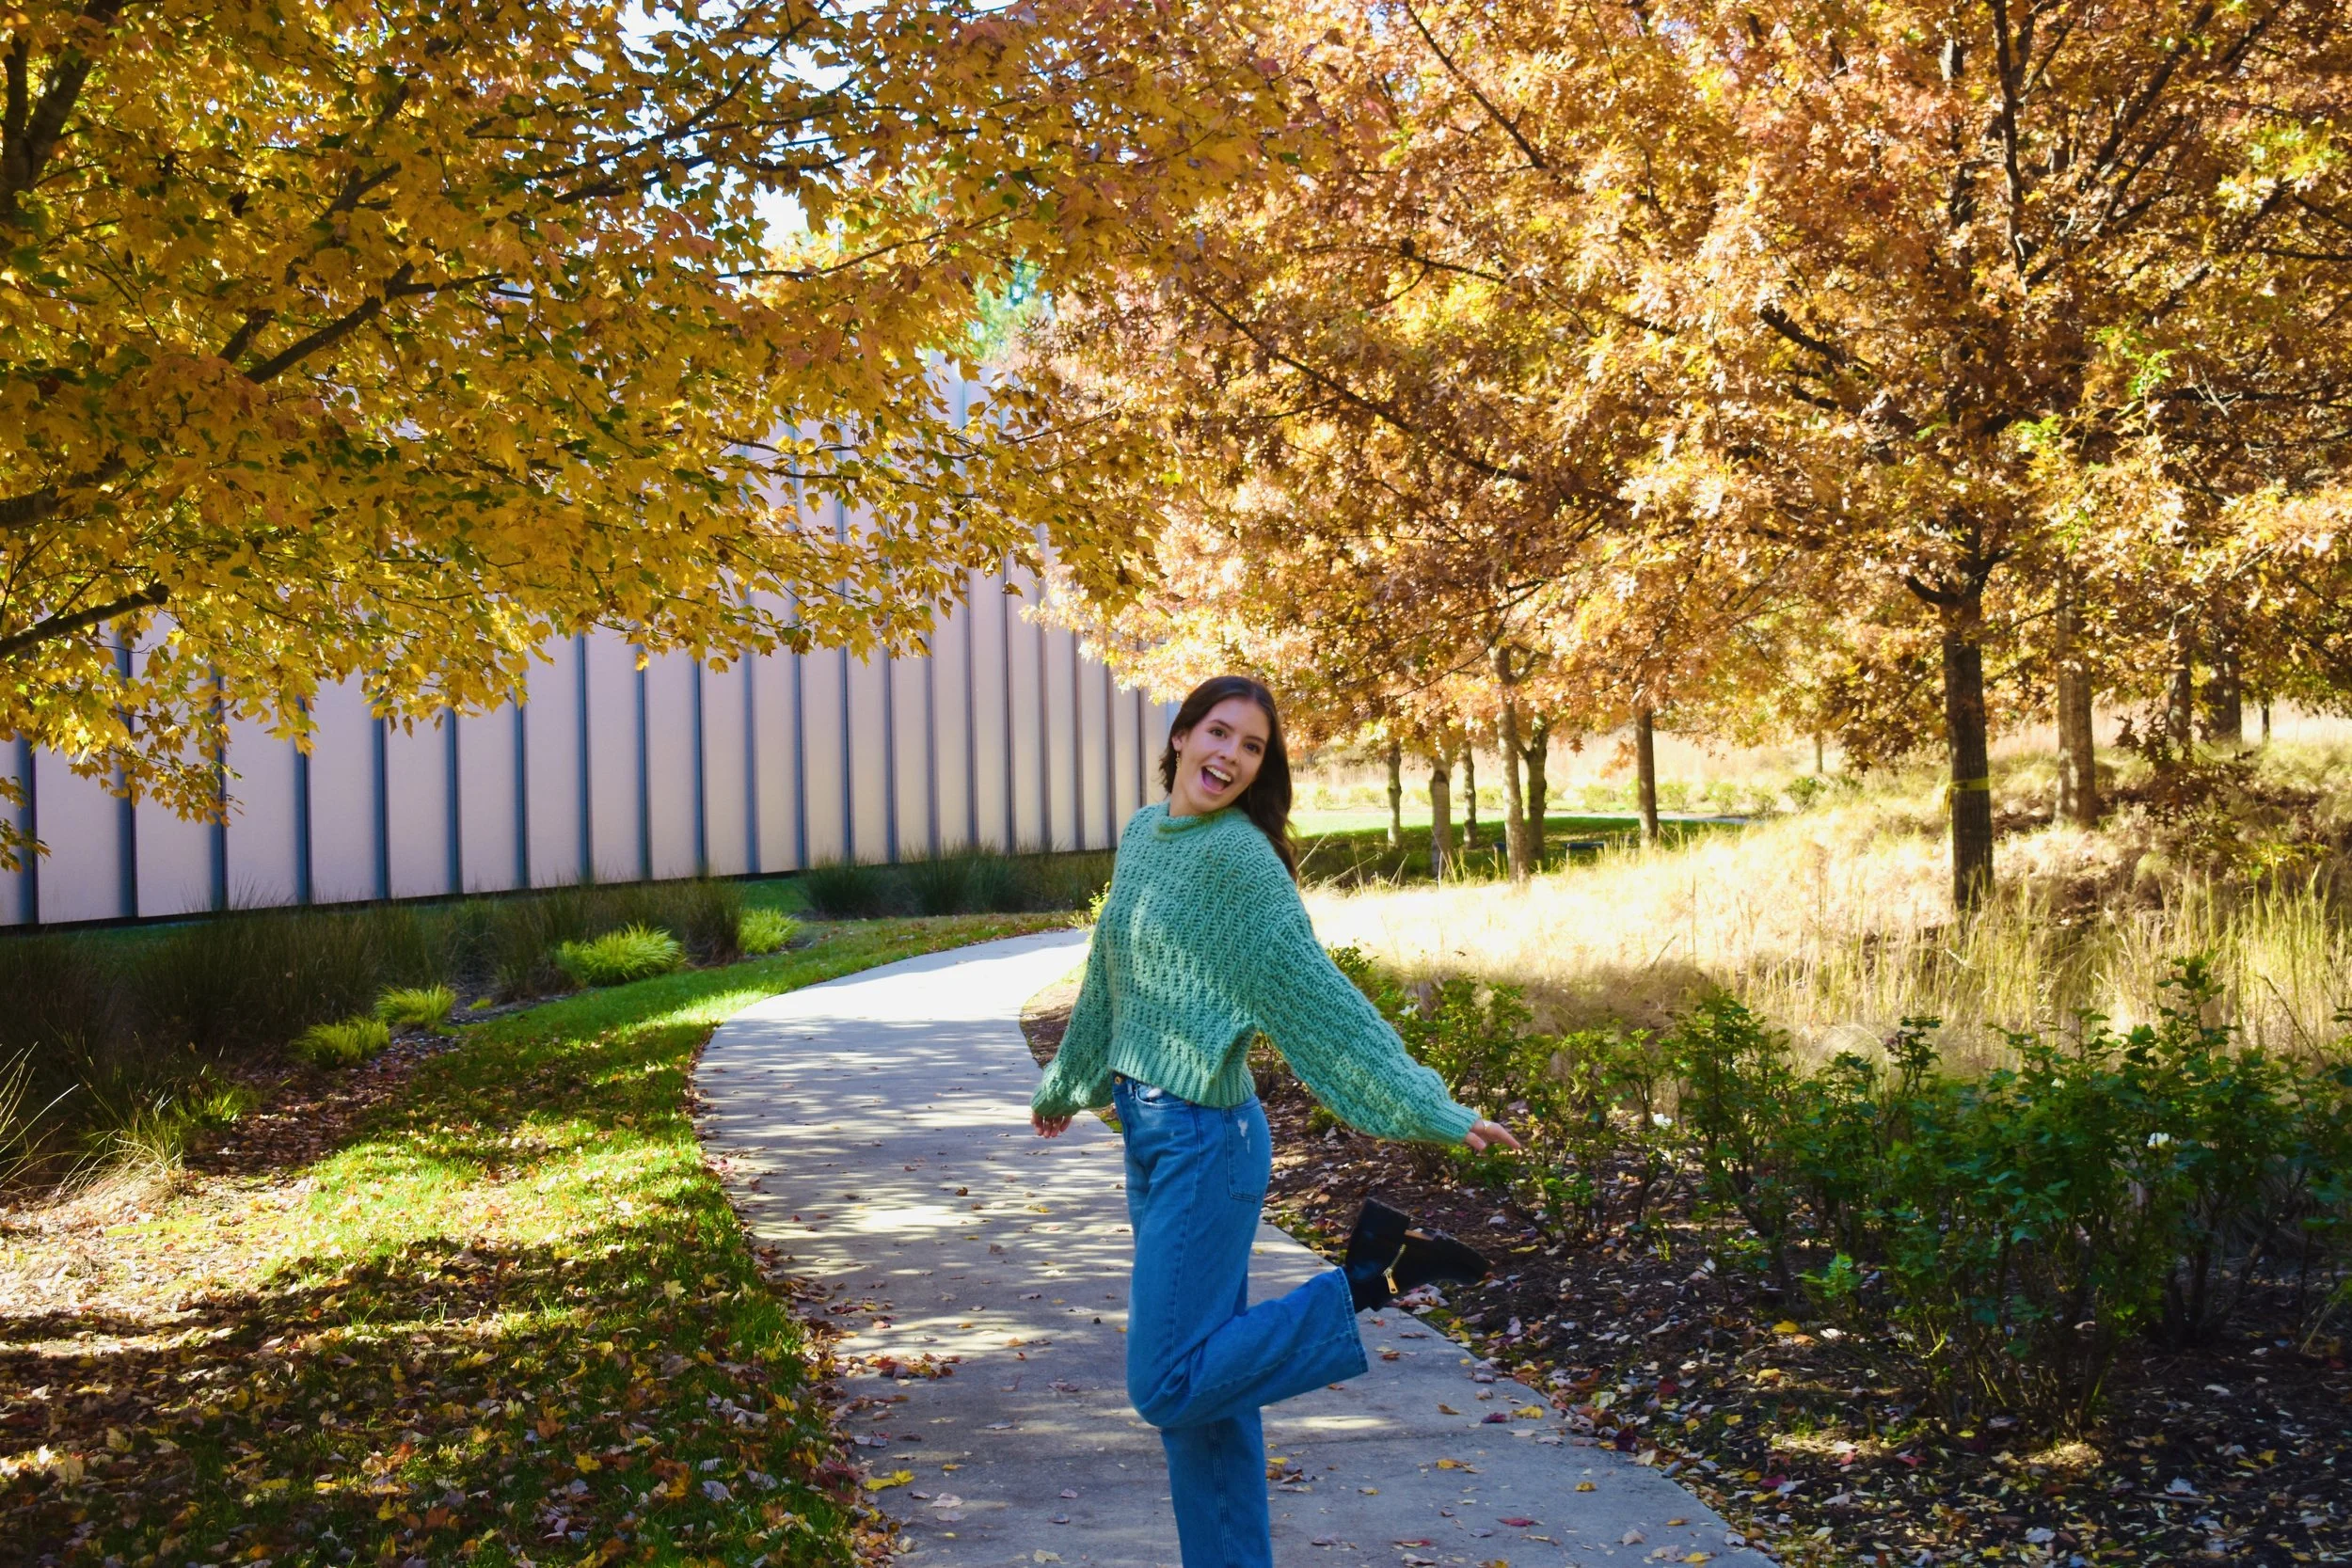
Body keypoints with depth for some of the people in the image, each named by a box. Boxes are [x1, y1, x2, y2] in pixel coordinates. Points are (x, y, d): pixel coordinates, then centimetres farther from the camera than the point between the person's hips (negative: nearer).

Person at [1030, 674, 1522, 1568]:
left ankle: (1369, 1281, 0)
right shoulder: (1142, 835, 8)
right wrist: (1065, 1086, 34)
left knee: (1167, 1386, -8)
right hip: (1147, 1133, 8)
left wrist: (1434, 1114, -23)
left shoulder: (1239, 857, -15)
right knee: (1199, 1389, 13)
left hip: (1202, 1142, -8)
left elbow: (1317, 993, -18)